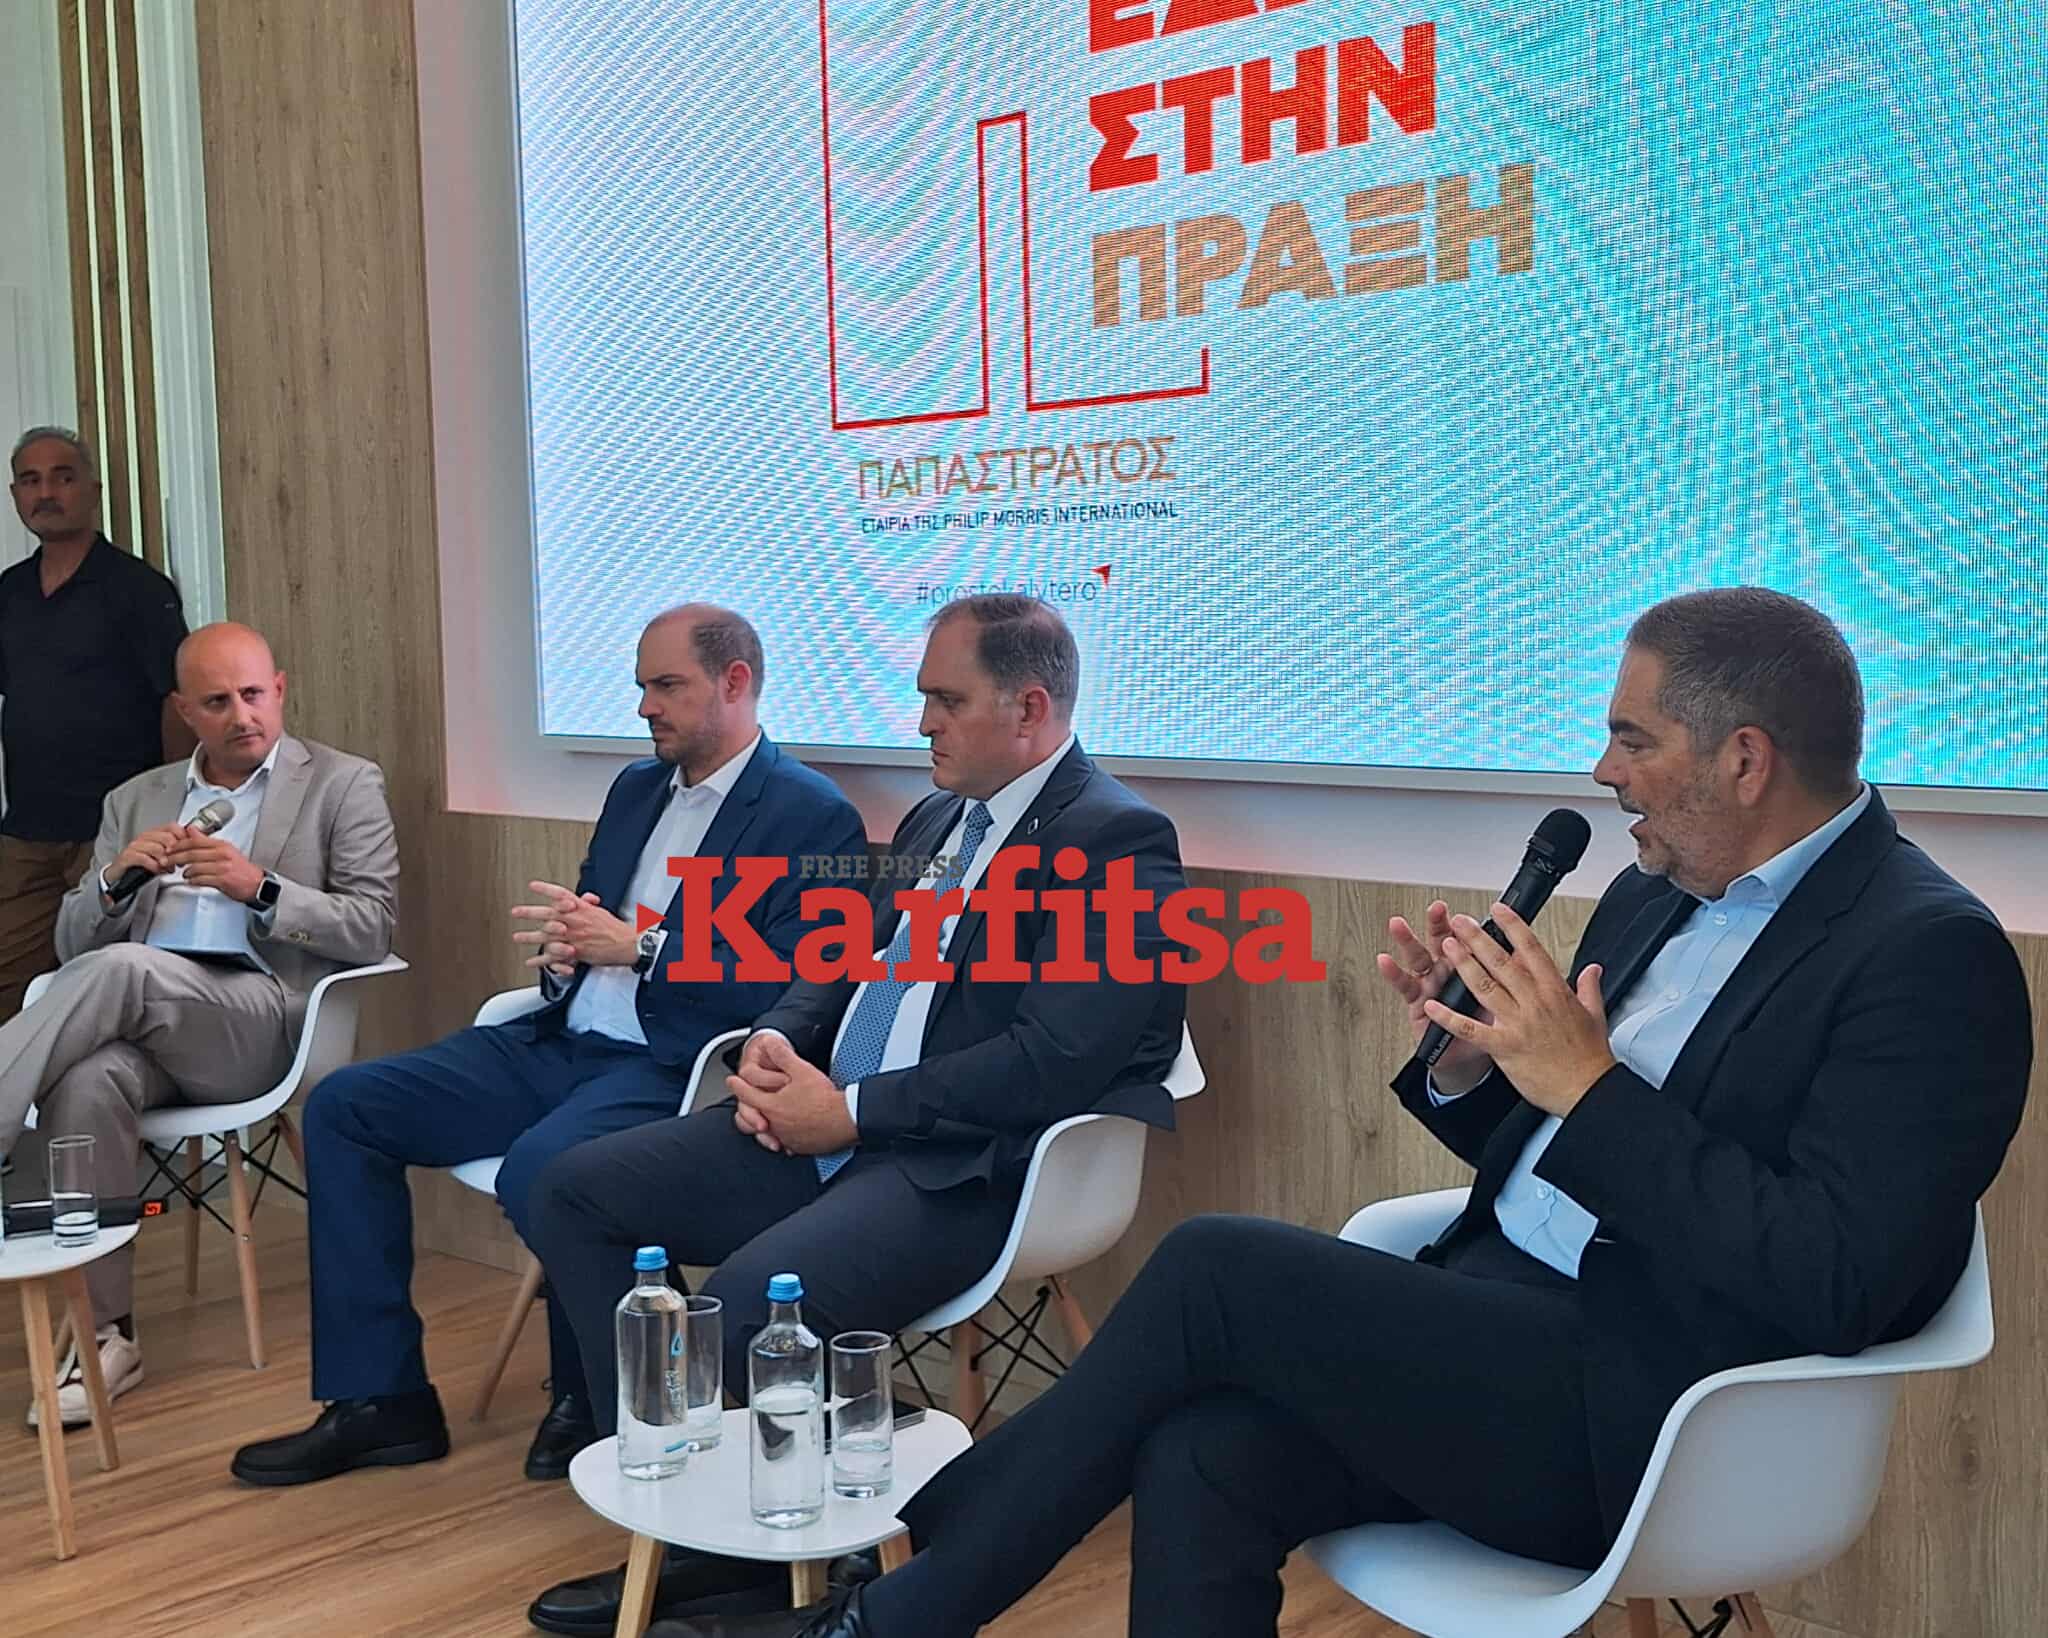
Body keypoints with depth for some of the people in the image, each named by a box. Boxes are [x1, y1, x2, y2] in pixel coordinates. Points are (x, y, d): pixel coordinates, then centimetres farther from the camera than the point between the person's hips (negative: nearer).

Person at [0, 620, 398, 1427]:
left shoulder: (343, 785, 9)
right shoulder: (136, 800, 22)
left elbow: (372, 930, -1)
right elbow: (72, 945, 17)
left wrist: (261, 889, -16)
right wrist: (115, 877, -5)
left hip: (262, 1018, -3)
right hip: (142, 1021, 4)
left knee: (119, 970, -33)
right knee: (87, 1083, -32)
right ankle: (105, 1333, -21)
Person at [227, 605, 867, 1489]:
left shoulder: (815, 817, -7)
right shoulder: (636, 788, 18)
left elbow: (791, 995, -16)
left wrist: (637, 947, -18)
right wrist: (564, 952, -3)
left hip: (671, 1068, -8)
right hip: (563, 1043, 8)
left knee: (538, 1170, -35)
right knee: (343, 1107, -2)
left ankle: (590, 1400, -5)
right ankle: (379, 1400, 3)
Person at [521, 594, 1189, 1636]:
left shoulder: (1118, 842, -12)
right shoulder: (934, 819, 16)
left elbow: (1053, 1062, -21)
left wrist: (852, 1111, -17)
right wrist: (774, 1041, 0)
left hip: (964, 1168, -9)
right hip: (831, 1128, 9)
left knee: (745, 1302, -31)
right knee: (574, 1194, 1)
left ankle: (775, 1554, -3)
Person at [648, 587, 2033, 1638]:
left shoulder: (1930, 956, -11)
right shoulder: (1660, 896, 14)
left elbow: (1829, 1287, -21)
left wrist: (1589, 1086, -20)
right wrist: (1469, 1052, -2)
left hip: (1636, 1421, -7)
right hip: (1507, 1329, 7)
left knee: (1218, 1266, -19)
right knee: (1204, 1460, -18)